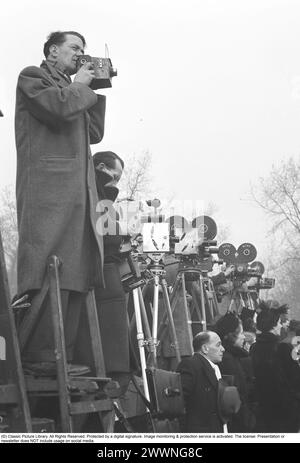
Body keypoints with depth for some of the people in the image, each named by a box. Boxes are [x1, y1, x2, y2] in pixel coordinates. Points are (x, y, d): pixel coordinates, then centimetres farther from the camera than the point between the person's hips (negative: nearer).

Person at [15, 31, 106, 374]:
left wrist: (95, 91, 17)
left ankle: (65, 356, 1)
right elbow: (60, 108, -13)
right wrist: (79, 85, 4)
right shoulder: (32, 77, 6)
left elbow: (94, 134, 22)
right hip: (48, 184, -8)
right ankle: (42, 356, -16)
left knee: (77, 276, 1)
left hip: (78, 190, 8)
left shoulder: (72, 89, 30)